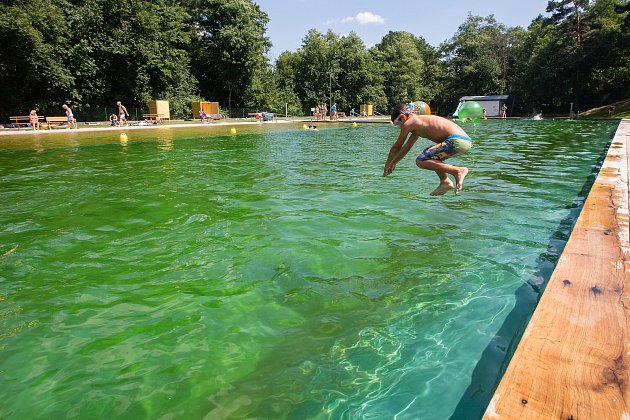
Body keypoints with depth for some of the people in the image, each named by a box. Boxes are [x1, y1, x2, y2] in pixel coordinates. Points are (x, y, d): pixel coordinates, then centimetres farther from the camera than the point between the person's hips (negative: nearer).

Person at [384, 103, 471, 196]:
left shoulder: (408, 123, 0)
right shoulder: (418, 123, 27)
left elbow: (396, 148, 8)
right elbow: (407, 147, 37)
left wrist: (387, 165, 22)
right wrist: (394, 163, 44)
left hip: (456, 141, -10)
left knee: (420, 161, -10)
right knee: (427, 154, 26)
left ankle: (458, 171, -13)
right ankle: (445, 181, 11)